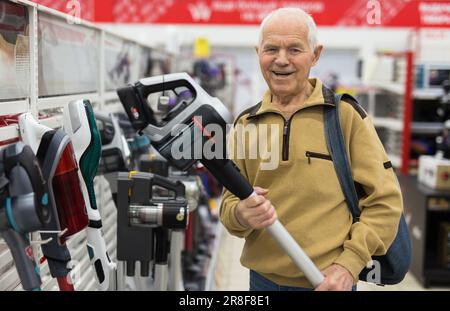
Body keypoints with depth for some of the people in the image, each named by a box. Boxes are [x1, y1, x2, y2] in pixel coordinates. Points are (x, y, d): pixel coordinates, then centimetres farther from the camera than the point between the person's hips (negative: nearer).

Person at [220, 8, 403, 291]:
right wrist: (241, 214, -17)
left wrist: (349, 265, -13)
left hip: (329, 281, -3)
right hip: (262, 278, 3)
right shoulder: (246, 124, 4)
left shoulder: (346, 114, -6)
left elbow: (384, 201, -5)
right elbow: (229, 203, 5)